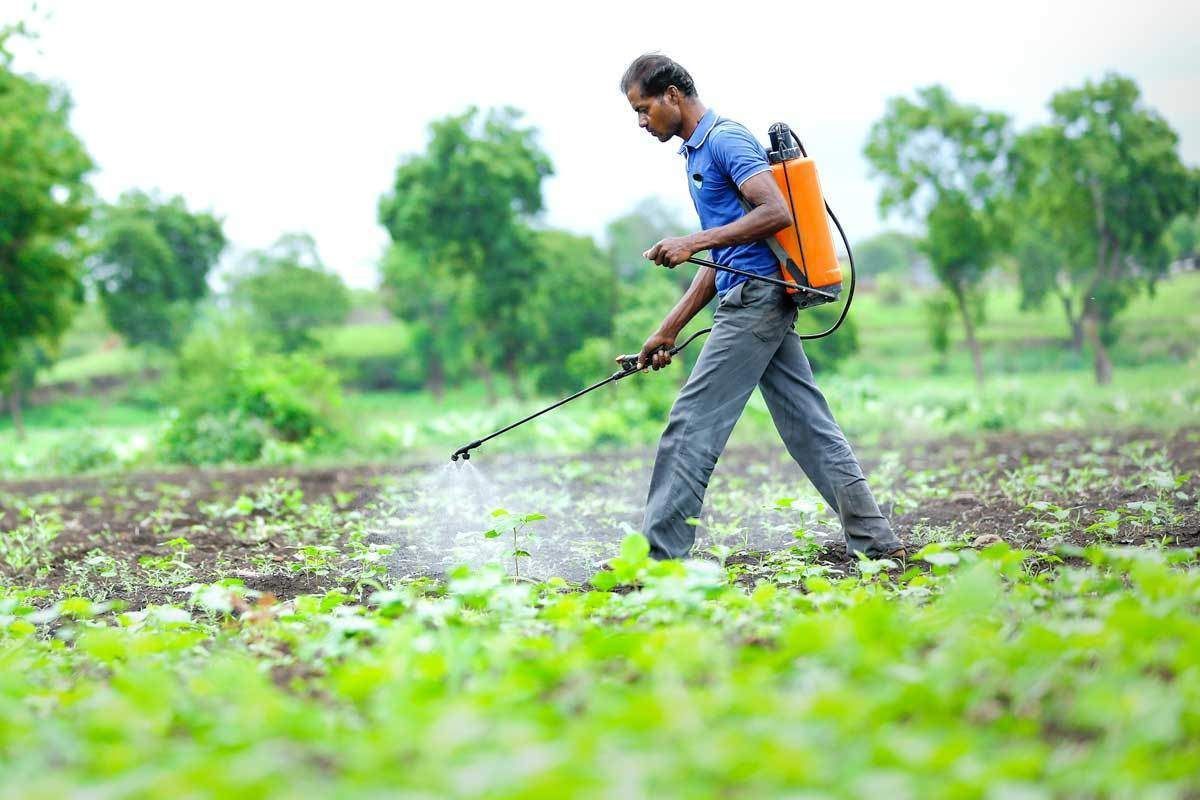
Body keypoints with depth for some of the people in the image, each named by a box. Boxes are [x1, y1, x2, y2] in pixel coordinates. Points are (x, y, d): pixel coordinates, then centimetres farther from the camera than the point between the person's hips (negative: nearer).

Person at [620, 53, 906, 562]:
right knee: (808, 426, 8)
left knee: (693, 423, -8)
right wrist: (669, 329, 20)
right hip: (761, 301, 10)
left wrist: (693, 243, -22)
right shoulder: (698, 151, 22)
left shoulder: (724, 138, -9)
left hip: (756, 297, -10)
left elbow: (777, 211, -21)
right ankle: (876, 541, 8)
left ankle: (657, 557, -6)